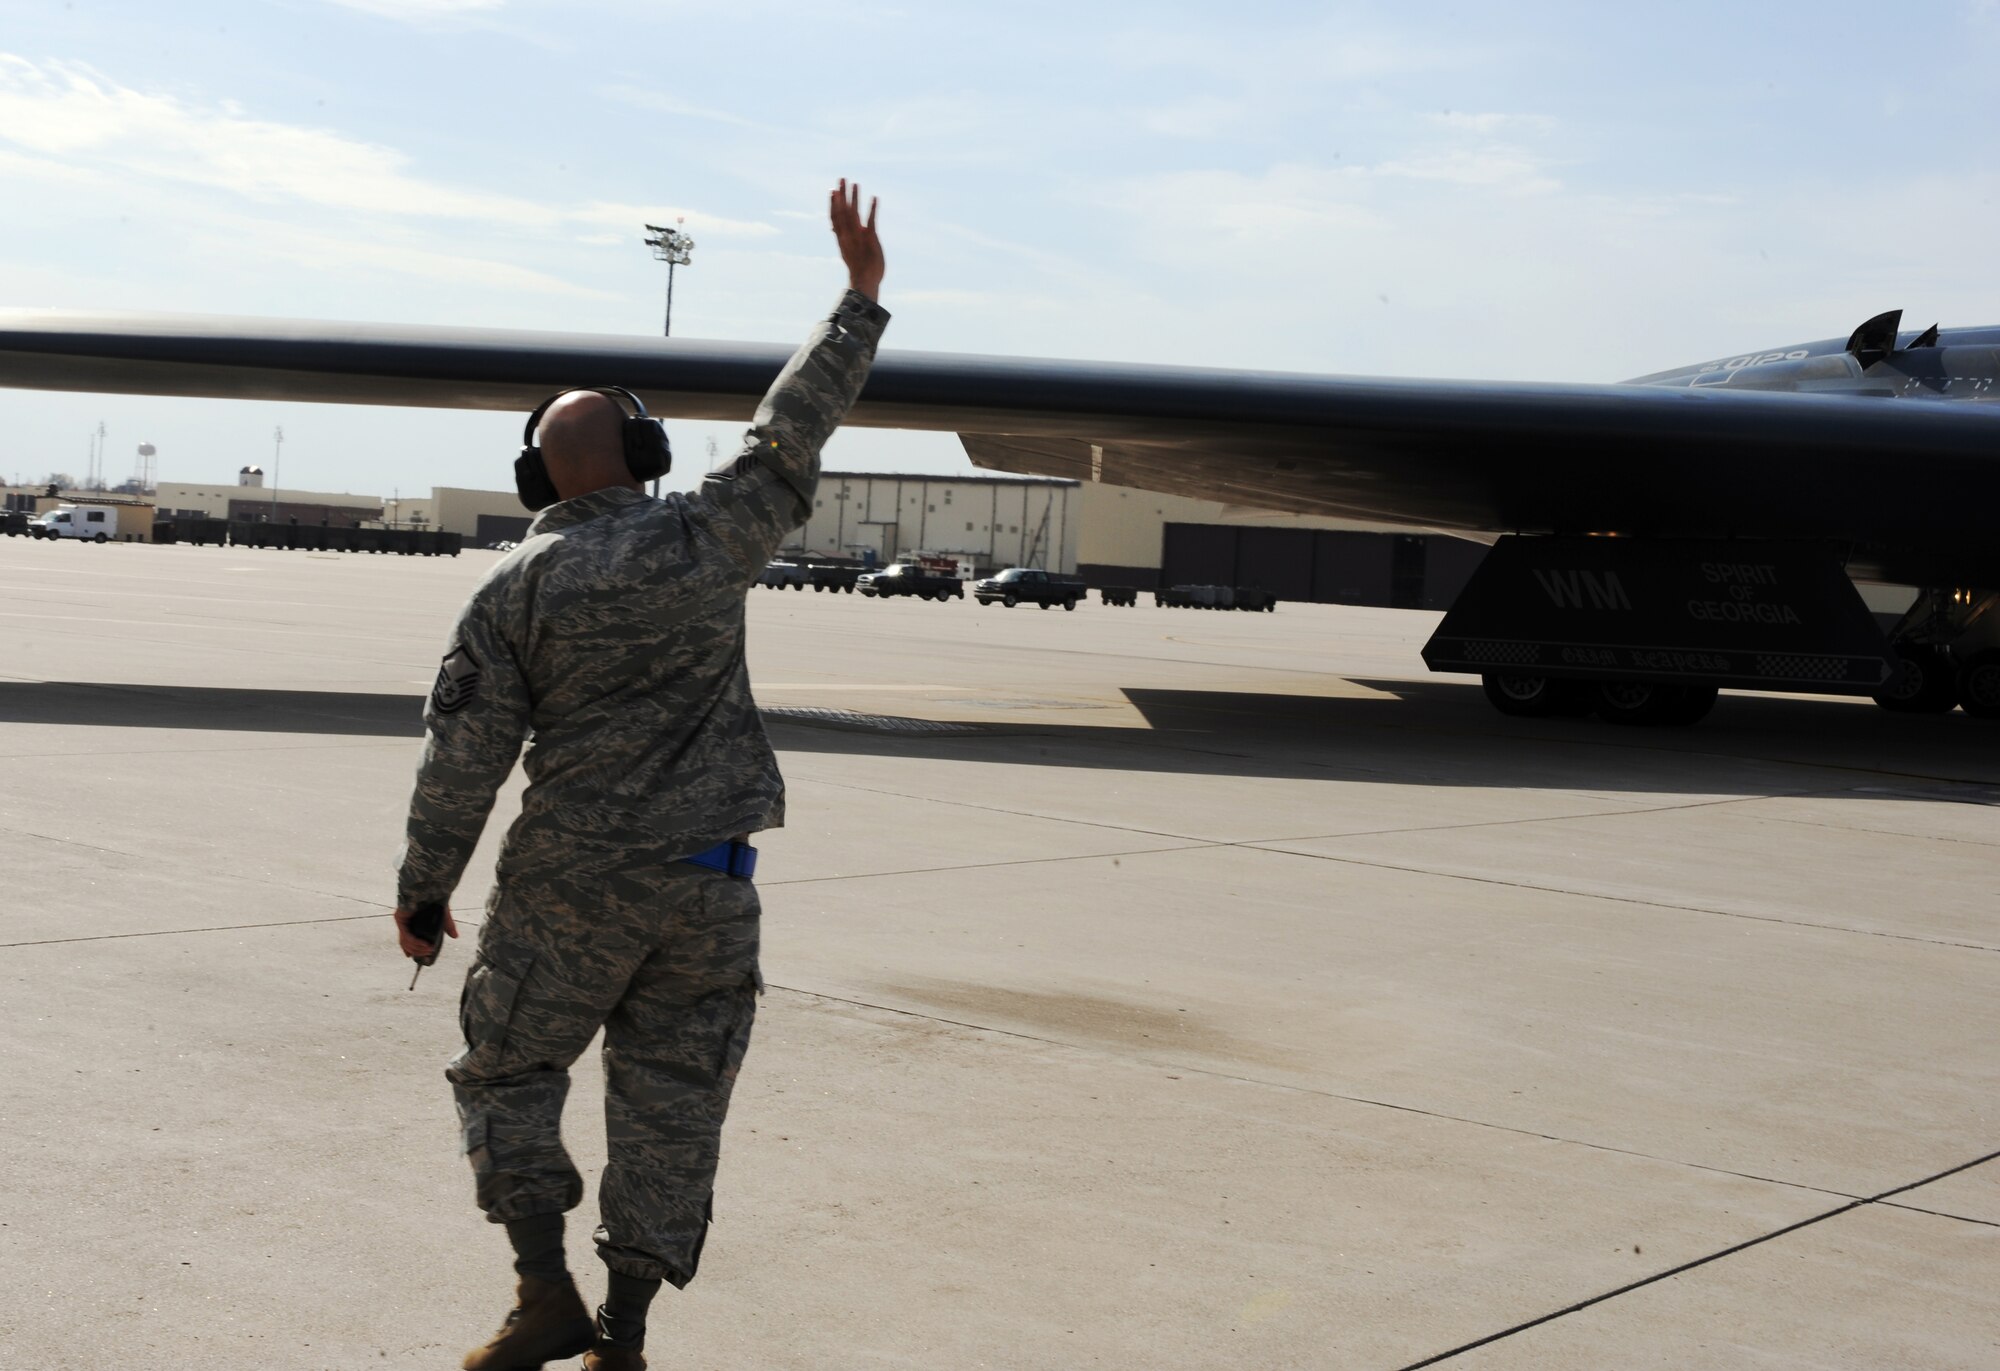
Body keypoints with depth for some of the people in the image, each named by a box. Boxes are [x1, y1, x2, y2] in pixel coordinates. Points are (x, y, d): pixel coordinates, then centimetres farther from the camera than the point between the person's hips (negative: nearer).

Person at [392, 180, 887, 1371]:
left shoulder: (516, 589, -5)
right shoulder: (705, 541, -3)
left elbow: (466, 752, -6)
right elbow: (793, 430, 5)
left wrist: (423, 890, 4)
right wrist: (860, 298, 12)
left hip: (573, 881, -2)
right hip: (704, 887, 2)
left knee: (509, 1069, 16)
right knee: (671, 1104, 10)